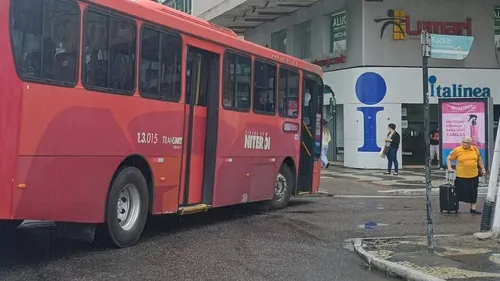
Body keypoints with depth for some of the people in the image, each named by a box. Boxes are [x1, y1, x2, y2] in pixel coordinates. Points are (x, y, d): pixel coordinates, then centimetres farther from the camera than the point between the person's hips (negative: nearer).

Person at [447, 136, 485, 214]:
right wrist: (449, 167, -13)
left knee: (473, 193, 12)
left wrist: (482, 168, 15)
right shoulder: (457, 150, -8)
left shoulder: (475, 149, 3)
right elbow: (449, 159, 0)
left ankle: (473, 208, 24)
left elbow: (479, 159, 16)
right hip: (461, 176, -4)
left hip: (474, 176, 4)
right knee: (460, 192, 3)